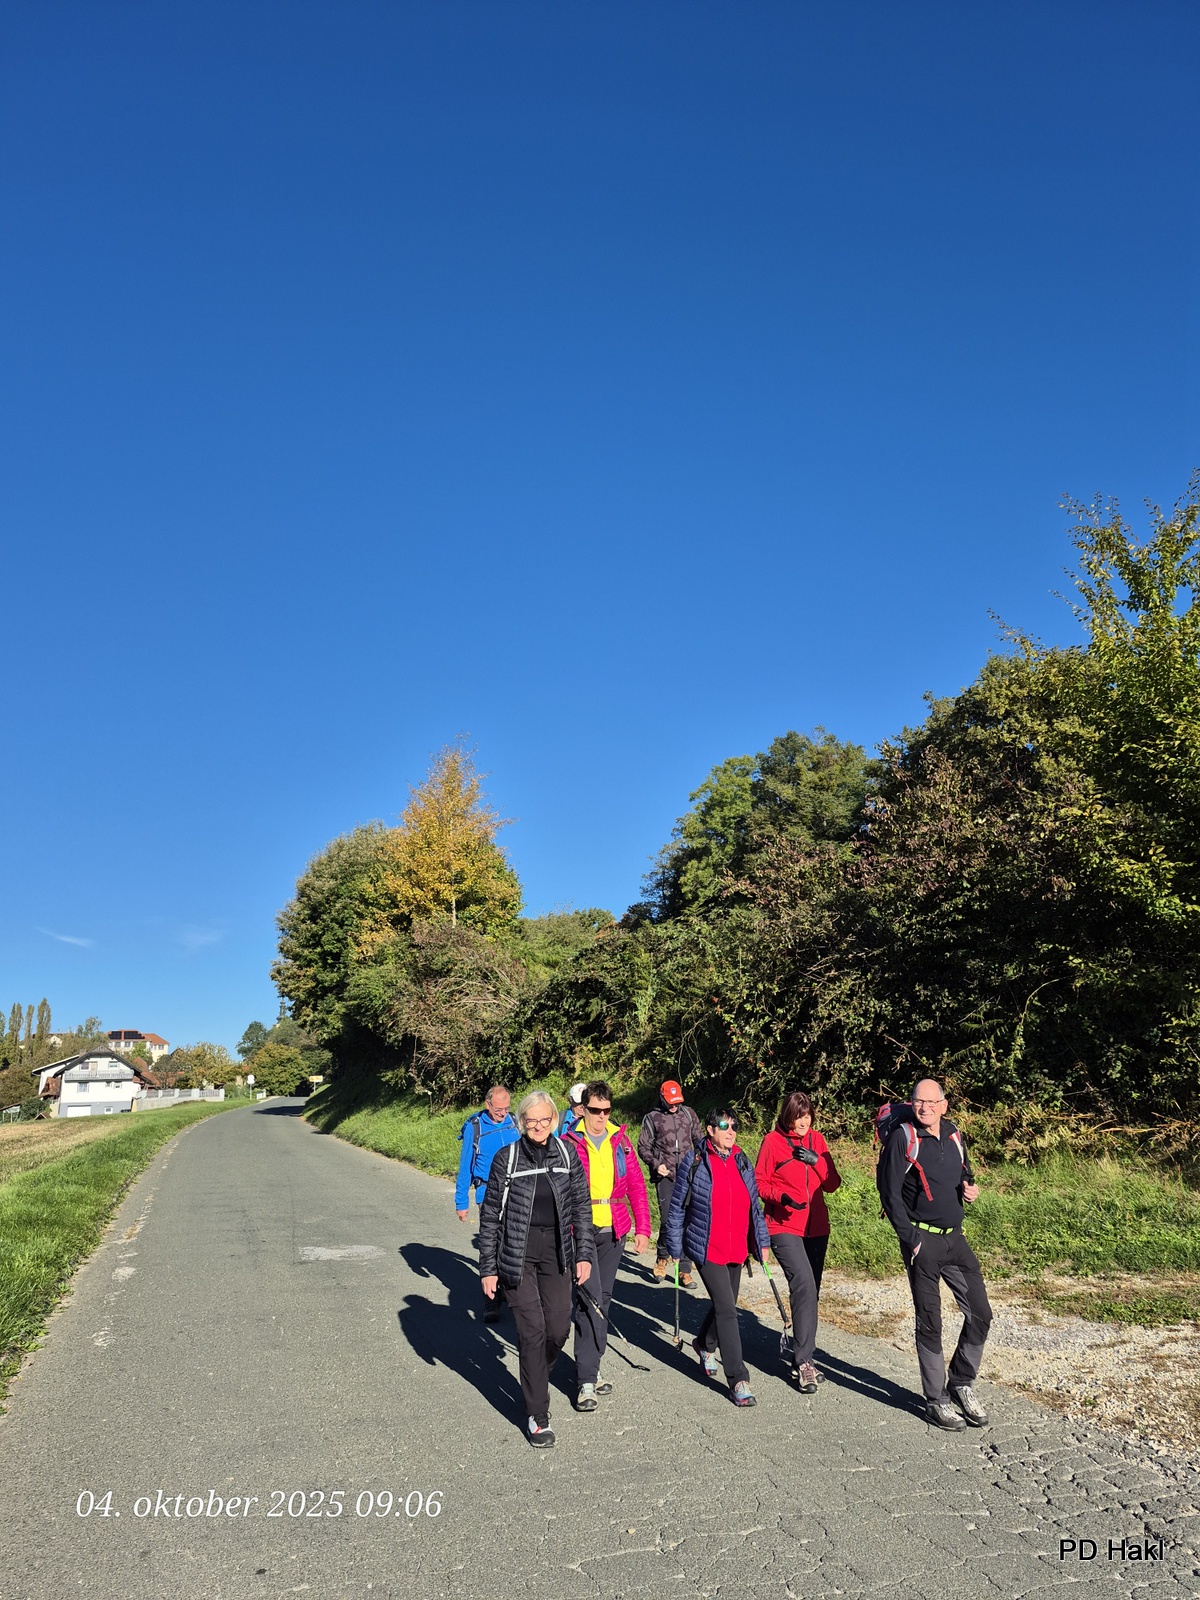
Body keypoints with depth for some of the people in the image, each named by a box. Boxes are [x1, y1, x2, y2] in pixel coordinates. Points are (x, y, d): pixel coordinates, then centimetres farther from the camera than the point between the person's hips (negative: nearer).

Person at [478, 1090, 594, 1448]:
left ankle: (535, 1381, 35)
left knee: (558, 1330, 4)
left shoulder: (567, 1155, 0)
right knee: (532, 1332, -4)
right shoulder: (507, 1159, -7)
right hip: (517, 1255, -3)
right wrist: (488, 1268, -1)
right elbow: (490, 1216, -2)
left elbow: (581, 1206, 6)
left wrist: (583, 1254, 1)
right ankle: (537, 1415, 12)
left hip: (556, 1253, 3)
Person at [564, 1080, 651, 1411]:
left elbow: (636, 1185, 7)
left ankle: (591, 1367, 28)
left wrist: (642, 1228, 3)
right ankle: (587, 1381, -3)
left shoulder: (620, 1140, 5)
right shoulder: (569, 1143, -6)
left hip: (614, 1232, 4)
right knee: (591, 1300, -10)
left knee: (603, 1298, 13)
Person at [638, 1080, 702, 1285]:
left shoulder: (688, 1114, 12)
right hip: (665, 1176, -2)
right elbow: (643, 1147, 7)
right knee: (667, 1219, -4)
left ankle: (685, 1270, 8)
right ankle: (662, 1257, 23)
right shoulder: (652, 1118, 4)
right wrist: (656, 1164, -7)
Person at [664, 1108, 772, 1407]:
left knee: (724, 1305, 18)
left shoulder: (741, 1161, 4)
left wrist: (762, 1240, 12)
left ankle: (704, 1344, 46)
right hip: (707, 1249, -6)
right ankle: (739, 1380, -3)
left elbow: (754, 1204, 14)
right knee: (726, 1309, -10)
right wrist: (675, 1247, -2)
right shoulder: (694, 1161, -10)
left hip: (737, 1249, 6)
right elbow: (677, 1207, -4)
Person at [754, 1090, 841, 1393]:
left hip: (816, 1228, 5)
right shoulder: (773, 1141, -6)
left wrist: (817, 1160, -12)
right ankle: (804, 1361, -14)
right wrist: (782, 1196, -20)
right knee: (804, 1286, -20)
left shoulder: (816, 1140, 6)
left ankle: (801, 1350, 30)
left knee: (810, 1290, 12)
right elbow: (760, 1183, -3)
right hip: (784, 1227, -5)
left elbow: (832, 1184, 5)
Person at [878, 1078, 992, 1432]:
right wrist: (911, 1240, -14)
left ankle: (961, 1385, 26)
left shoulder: (953, 1136, 6)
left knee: (980, 1314, 7)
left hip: (955, 1238, 6)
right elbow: (890, 1193, -12)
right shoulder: (902, 1138, -12)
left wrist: (970, 1187, -1)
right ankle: (936, 1401, 17)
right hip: (922, 1240, -6)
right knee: (930, 1322, 3)